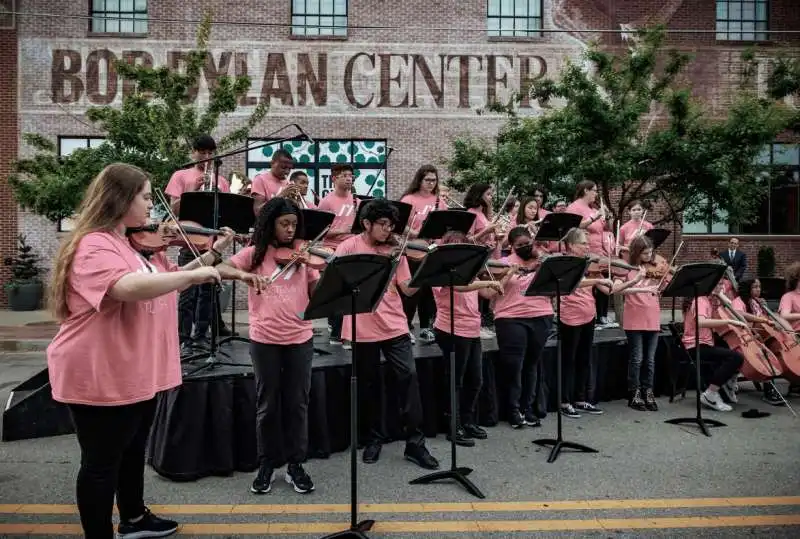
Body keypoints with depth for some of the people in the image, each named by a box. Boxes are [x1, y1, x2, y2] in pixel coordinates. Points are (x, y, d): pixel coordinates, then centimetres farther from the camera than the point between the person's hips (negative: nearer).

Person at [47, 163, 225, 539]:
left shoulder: (137, 243, 9)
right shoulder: (94, 246, -21)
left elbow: (167, 282, 18)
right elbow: (131, 287, -41)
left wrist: (211, 256, 6)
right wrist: (194, 274, -31)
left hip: (137, 371, 10)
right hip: (101, 376, -10)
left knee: (132, 450, 24)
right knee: (102, 462, 6)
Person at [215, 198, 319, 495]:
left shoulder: (303, 256, 5)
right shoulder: (254, 253, 1)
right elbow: (220, 269, -10)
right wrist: (244, 274, -29)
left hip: (300, 338, 1)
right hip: (264, 339, -1)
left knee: (297, 402, 8)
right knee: (268, 404, 10)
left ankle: (295, 465, 22)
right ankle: (267, 465, 25)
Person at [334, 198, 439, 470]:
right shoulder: (350, 246, -1)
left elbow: (408, 289, 1)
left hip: (394, 325, 2)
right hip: (363, 328, -2)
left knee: (408, 375, -6)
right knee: (369, 385, 9)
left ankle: (415, 443, 5)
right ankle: (373, 439, 29)